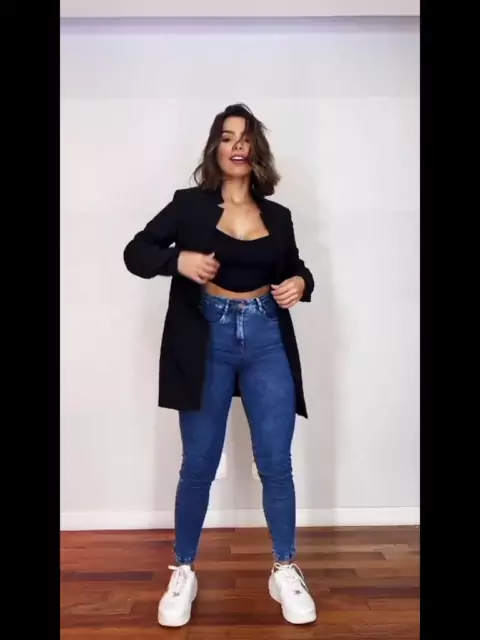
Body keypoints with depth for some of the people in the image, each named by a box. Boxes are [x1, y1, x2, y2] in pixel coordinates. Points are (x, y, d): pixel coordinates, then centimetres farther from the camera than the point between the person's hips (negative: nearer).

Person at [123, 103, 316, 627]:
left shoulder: (277, 216, 8)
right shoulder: (190, 205, 1)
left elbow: (294, 268, 19)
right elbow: (135, 252, 1)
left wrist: (301, 284, -4)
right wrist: (178, 259, -18)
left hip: (267, 341, 2)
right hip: (207, 342, -2)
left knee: (276, 463, 6)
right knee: (198, 466, 8)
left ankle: (285, 571, 28)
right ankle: (183, 573, 29)